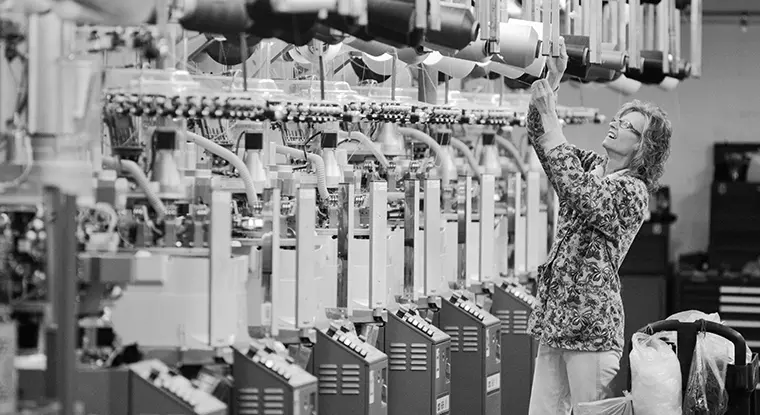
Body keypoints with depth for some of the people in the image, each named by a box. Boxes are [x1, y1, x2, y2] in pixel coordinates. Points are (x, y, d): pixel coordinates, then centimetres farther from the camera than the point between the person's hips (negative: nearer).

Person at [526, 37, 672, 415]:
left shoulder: (631, 191, -9)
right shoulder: (590, 165, 14)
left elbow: (579, 195, -25)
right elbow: (538, 139, 11)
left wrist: (550, 118, -24)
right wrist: (551, 82, -4)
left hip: (591, 325, -7)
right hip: (556, 317, 7)